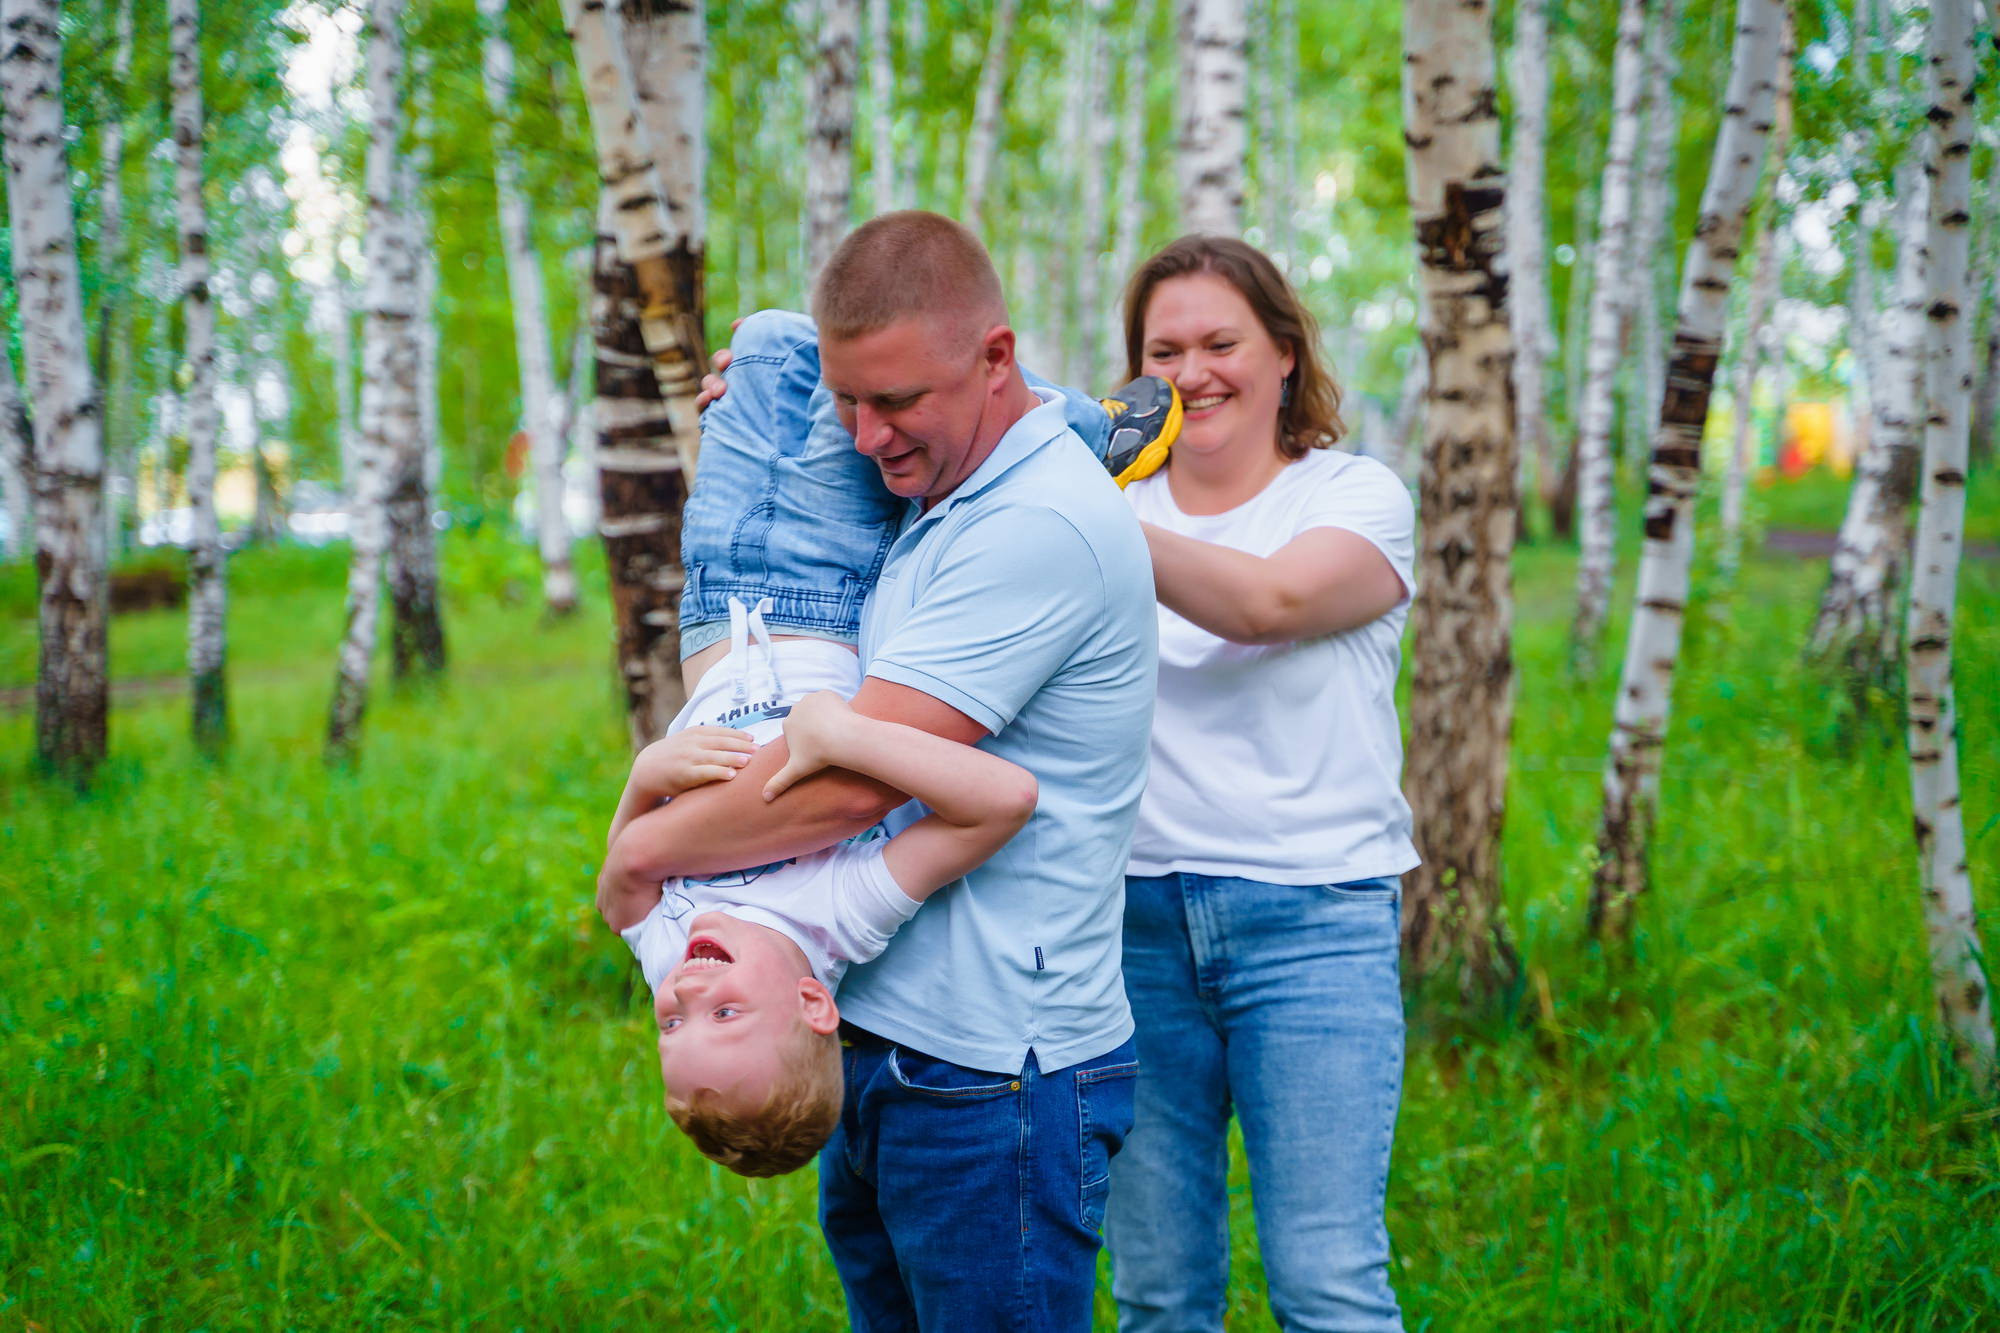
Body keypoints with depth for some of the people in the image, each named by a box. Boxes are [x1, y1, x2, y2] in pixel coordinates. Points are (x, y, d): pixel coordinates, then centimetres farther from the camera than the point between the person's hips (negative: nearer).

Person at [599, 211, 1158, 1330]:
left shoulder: (1042, 525, -20)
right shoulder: (938, 502, 12)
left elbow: (854, 782, -24)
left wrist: (648, 846, -8)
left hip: (989, 1078, -9)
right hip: (878, 1047, 10)